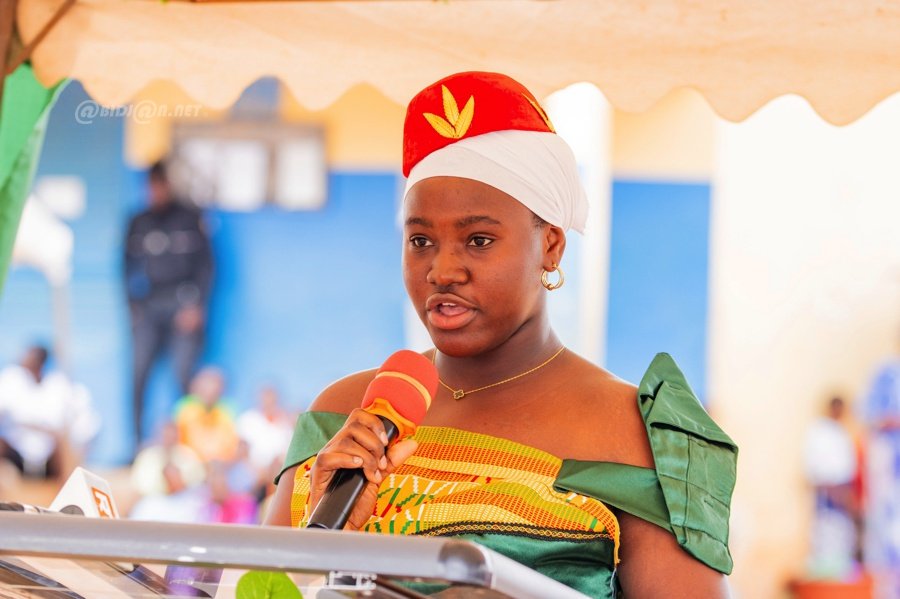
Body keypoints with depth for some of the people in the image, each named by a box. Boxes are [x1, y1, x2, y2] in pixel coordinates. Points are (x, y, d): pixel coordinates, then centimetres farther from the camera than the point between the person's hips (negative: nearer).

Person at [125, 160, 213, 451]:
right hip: (148, 308, 3)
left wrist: (195, 305, -5)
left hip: (181, 304, -3)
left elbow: (205, 264, 3)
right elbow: (130, 266, 18)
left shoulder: (189, 219, 6)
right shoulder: (138, 223, 16)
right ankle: (137, 440, -3)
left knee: (184, 372, -10)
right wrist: (133, 305, 6)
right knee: (137, 373, -6)